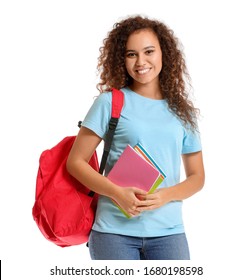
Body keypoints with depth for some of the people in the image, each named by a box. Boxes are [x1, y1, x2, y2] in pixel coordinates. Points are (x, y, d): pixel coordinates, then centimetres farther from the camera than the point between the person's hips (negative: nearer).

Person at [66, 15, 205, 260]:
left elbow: (197, 177, 14)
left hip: (168, 231, 2)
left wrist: (166, 195, -7)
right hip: (115, 230, -2)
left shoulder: (182, 111, 10)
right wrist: (118, 193, -14)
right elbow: (75, 162, 1)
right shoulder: (111, 102, 2)